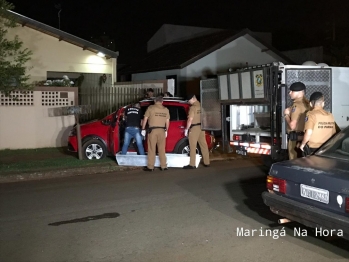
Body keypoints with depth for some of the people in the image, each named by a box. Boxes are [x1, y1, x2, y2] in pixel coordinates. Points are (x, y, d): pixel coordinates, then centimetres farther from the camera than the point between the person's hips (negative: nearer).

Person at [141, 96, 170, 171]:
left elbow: (145, 119, -1)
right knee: (162, 149, 10)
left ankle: (150, 167, 5)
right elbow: (167, 122, 9)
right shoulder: (166, 109, 7)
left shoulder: (151, 108, -2)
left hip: (152, 130, -3)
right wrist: (166, 131, 20)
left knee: (151, 149, 2)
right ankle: (163, 166, 14)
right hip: (162, 130, 3)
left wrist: (143, 129, 7)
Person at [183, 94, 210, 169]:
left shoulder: (193, 107, -13)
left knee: (192, 147, -4)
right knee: (203, 145, 10)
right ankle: (207, 163, 16)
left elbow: (190, 119, -15)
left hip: (194, 128, -7)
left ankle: (192, 164, -4)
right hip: (201, 127, 7)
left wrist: (186, 129, -8)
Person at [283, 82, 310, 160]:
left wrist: (286, 115, -8)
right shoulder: (306, 103, 8)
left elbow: (292, 126, -22)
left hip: (295, 137, -9)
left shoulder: (296, 105, -18)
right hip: (304, 136, 9)